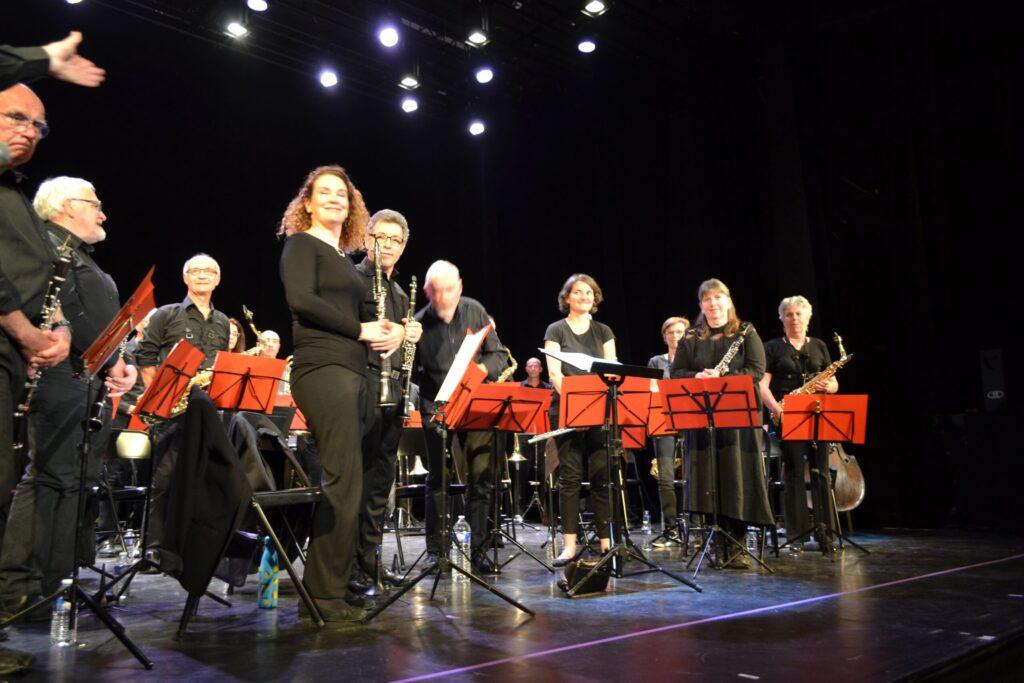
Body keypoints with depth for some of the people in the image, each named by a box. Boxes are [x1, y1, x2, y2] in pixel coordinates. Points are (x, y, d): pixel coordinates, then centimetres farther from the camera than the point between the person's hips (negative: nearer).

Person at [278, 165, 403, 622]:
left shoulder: (344, 258, 24)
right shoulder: (301, 244, 1)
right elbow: (300, 298, -16)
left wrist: (389, 332, 6)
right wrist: (360, 328, -11)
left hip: (350, 371, 9)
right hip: (322, 369, -9)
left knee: (342, 483, 9)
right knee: (343, 482, -12)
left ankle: (329, 587, 17)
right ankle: (326, 596, -4)